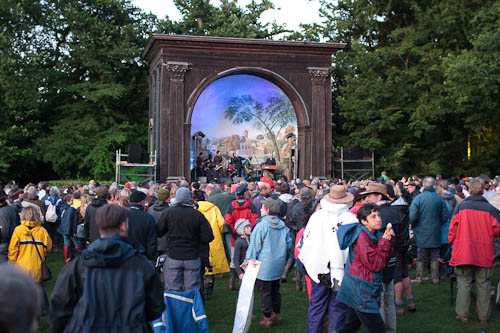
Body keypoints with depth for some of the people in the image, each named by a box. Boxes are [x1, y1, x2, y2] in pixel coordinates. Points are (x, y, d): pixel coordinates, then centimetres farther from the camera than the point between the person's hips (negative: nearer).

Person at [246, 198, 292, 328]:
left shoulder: (261, 226, -16)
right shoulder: (283, 227, 2)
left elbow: (254, 247, -13)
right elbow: (289, 245, 11)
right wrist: (284, 258, 25)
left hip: (264, 266, -6)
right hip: (278, 265, 6)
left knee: (265, 291, 4)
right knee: (275, 290, 19)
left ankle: (267, 318, 9)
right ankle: (277, 315, 27)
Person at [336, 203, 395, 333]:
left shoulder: (375, 234, 10)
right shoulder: (362, 236, -18)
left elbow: (386, 257, 12)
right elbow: (374, 264, -20)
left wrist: (389, 239, -1)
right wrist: (384, 242, -13)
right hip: (361, 290, -10)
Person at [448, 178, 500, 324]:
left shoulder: (461, 207, -5)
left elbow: (453, 228, -4)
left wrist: (452, 241, 13)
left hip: (463, 252, 0)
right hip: (484, 253, 0)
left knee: (464, 283, 8)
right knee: (483, 284, 10)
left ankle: (462, 314, 8)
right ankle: (483, 316, 16)